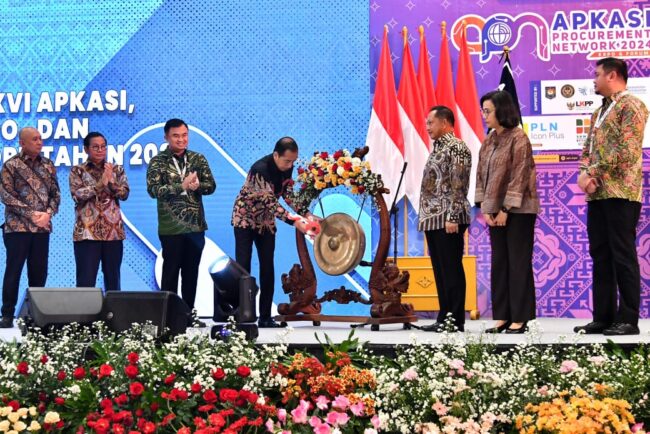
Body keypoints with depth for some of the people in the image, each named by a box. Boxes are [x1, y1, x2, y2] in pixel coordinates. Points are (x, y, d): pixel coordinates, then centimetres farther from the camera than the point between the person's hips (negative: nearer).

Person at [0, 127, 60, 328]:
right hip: (17, 227, -4)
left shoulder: (48, 165, 10)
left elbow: (55, 193, 10)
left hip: (42, 228, 4)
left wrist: (48, 213, -9)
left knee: (39, 272, 8)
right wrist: (31, 214, -15)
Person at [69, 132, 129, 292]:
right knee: (86, 279, -4)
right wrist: (100, 184, -16)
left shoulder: (117, 170, 11)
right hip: (87, 231, -3)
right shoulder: (77, 171, 4)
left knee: (113, 277, 8)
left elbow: (124, 194, 0)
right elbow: (77, 195, -10)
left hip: (113, 231, 3)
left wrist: (111, 182, -15)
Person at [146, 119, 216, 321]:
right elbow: (153, 189, -17)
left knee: (191, 272, 11)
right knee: (170, 272, 3)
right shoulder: (158, 162, -4)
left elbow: (211, 186, 2)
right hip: (171, 228, -4)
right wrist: (182, 185, -22)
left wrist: (197, 185, -18)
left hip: (196, 226, 4)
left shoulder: (198, 159, 7)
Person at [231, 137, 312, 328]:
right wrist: (295, 223, -40)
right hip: (245, 217, -6)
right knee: (243, 265, -8)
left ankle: (265, 317, 5)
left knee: (267, 268, 2)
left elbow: (287, 194, 1)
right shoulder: (260, 169, -32)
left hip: (266, 220, 6)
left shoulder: (287, 167, -9)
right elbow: (271, 203, -35)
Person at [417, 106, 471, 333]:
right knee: (440, 271, 11)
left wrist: (452, 217, -22)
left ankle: (455, 321, -1)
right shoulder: (437, 147, 19)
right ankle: (443, 319, 15)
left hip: (447, 220, -9)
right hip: (432, 219, 9)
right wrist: (425, 216, 17)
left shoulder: (456, 148, -10)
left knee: (451, 270, -5)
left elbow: (458, 186, -17)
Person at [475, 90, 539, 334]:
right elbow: (481, 174, 9)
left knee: (518, 263, -2)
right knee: (499, 263, 8)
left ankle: (520, 319, 3)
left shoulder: (518, 138, -10)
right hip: (495, 210, 7)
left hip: (518, 210, -7)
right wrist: (485, 209, -1)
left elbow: (519, 176, -15)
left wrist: (506, 209, -16)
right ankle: (502, 317, 14)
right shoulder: (488, 141, 11)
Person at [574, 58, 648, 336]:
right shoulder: (599, 112, 21)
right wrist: (584, 174, -3)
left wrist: (594, 173, -14)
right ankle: (603, 317, 14)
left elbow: (626, 149, -16)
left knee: (623, 256, -6)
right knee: (600, 255, 9)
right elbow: (587, 149, 17)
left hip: (621, 193, -9)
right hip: (597, 194, 9)